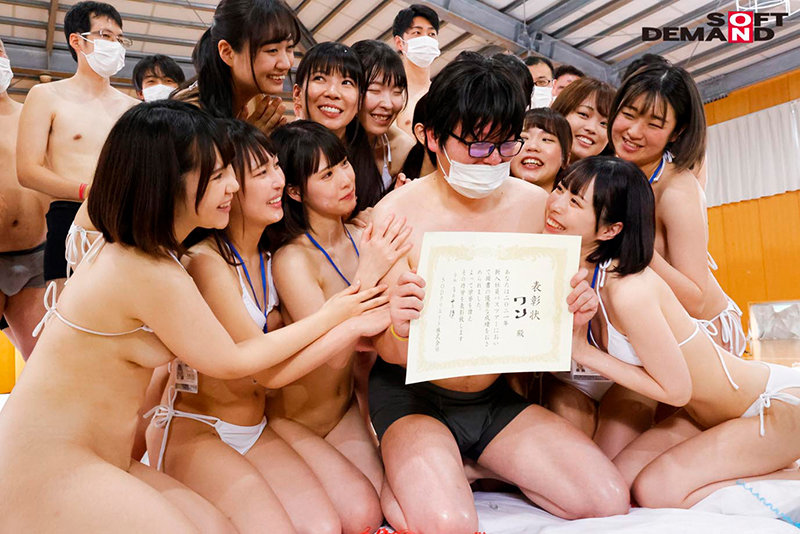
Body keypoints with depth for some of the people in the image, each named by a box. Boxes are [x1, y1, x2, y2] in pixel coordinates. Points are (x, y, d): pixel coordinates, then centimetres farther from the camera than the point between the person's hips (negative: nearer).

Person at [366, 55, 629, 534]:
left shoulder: (535, 204, -3)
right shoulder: (397, 213, -14)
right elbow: (393, 354, -11)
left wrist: (574, 310, -17)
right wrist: (399, 329, -35)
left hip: (495, 397, 5)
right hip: (414, 397, -4)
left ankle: (478, 468, 9)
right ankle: (400, 483, 2)